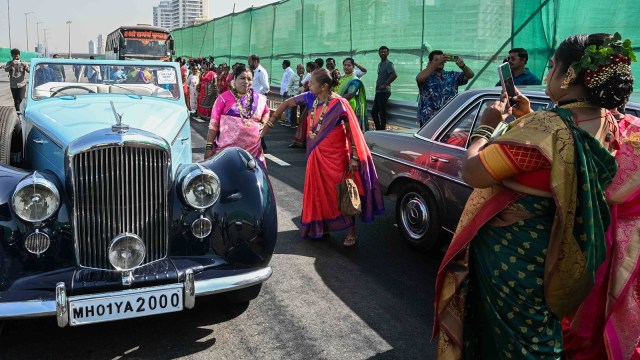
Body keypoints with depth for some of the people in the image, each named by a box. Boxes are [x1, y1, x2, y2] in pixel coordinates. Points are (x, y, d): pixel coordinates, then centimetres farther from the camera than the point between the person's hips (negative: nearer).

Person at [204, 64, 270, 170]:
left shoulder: (258, 98, 9)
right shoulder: (225, 97, 0)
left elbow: (266, 113, 29)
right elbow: (214, 124, -2)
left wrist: (263, 124, 8)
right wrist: (209, 146, -6)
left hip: (253, 149, 3)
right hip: (227, 148, -3)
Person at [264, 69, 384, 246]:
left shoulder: (338, 104, -19)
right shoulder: (310, 98, -3)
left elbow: (351, 130, -15)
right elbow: (286, 103, 10)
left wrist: (354, 157, -16)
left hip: (335, 155, -6)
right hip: (316, 155, 6)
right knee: (318, 192, 15)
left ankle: (351, 232, 12)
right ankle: (319, 227, 30)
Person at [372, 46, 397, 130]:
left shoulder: (389, 64, -9)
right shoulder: (380, 64, 19)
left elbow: (394, 75, -23)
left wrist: (385, 85, -19)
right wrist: (377, 85, 12)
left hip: (384, 91, -9)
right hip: (378, 91, 9)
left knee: (382, 113, -6)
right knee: (374, 112, 12)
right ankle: (378, 129, 20)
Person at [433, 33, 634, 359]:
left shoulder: (545, 127, -30)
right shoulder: (607, 124, -3)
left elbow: (471, 172, -26)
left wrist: (485, 126, -10)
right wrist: (528, 118, 7)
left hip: (510, 255, -7)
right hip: (553, 252, 8)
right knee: (536, 334, 27)